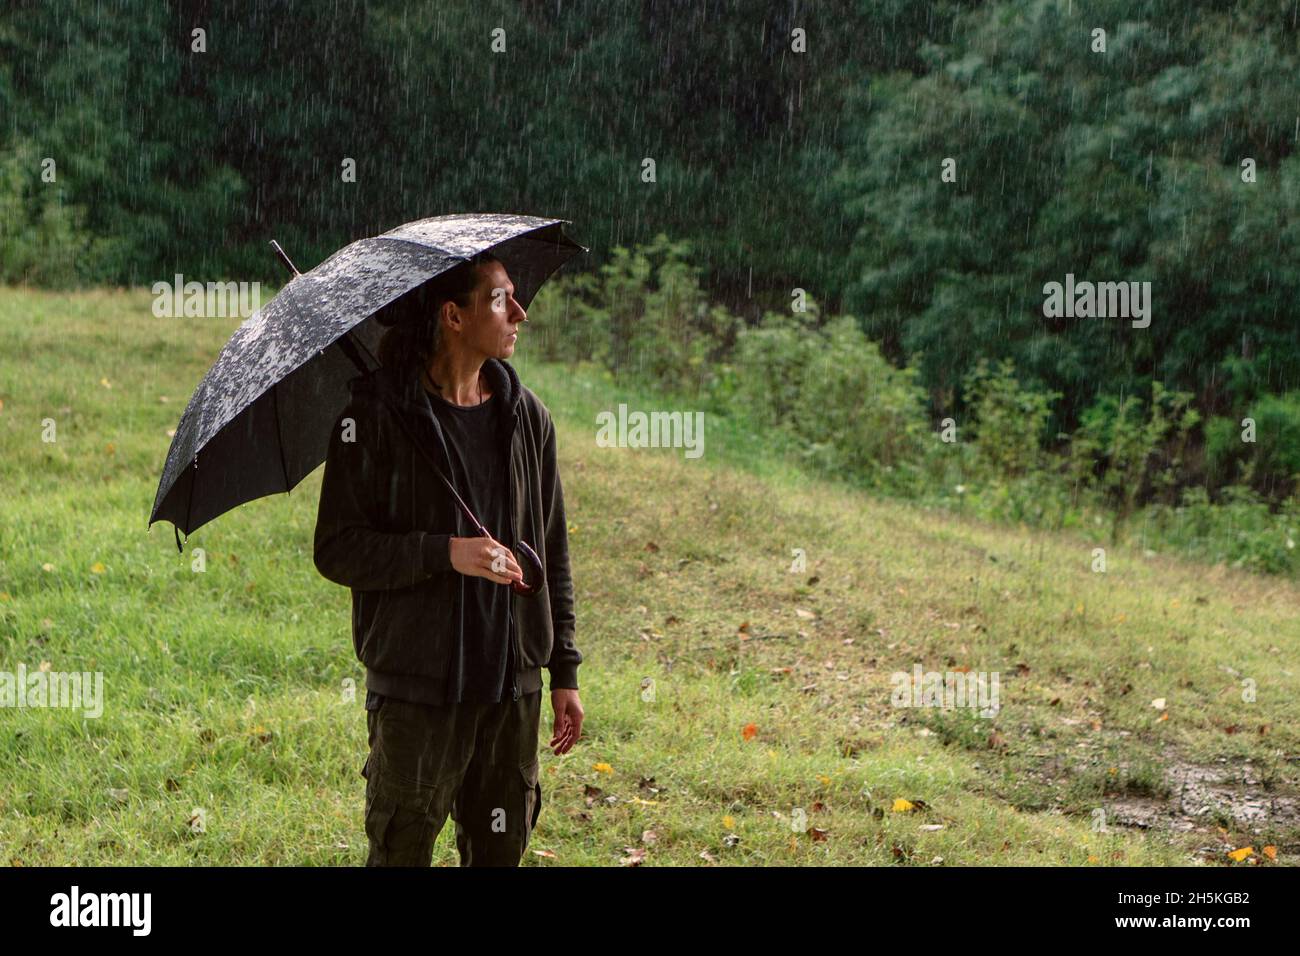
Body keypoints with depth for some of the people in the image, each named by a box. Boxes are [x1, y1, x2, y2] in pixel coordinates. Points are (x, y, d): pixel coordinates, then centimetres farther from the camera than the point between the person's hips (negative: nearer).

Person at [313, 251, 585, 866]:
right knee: (400, 851, 2)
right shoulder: (377, 417, -8)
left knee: (501, 850, 12)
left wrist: (565, 672, 10)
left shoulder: (527, 416, 7)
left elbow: (553, 553, 12)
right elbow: (336, 550, -11)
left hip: (512, 685, 5)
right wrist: (445, 553, -23)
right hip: (416, 688, -4)